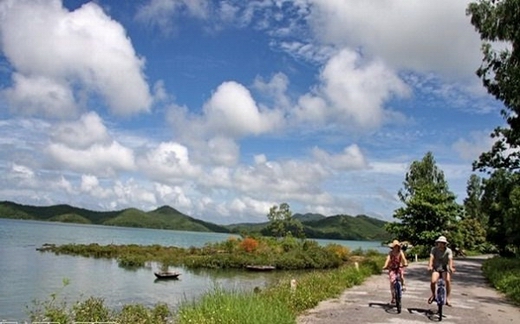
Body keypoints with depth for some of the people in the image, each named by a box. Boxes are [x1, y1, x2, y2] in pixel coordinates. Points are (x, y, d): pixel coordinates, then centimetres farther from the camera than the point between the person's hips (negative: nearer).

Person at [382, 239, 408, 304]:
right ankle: (393, 298, -2)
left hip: (399, 267, 1)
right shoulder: (390, 253, -11)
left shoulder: (400, 252, -10)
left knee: (401, 272, -34)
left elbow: (403, 257, -26)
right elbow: (388, 259, -24)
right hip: (392, 268, 0)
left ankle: (403, 285, -11)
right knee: (392, 281, -12)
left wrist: (405, 263, -46)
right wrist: (385, 266, -41)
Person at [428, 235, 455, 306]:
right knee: (433, 281, -23)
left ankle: (447, 298, -11)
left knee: (448, 280, -28)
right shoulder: (434, 249, -10)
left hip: (445, 268, 0)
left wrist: (451, 267, -46)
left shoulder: (448, 251, -11)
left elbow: (450, 259, -27)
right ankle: (433, 295, 7)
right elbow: (431, 258, -23)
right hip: (436, 268, 0)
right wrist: (430, 266, -42)